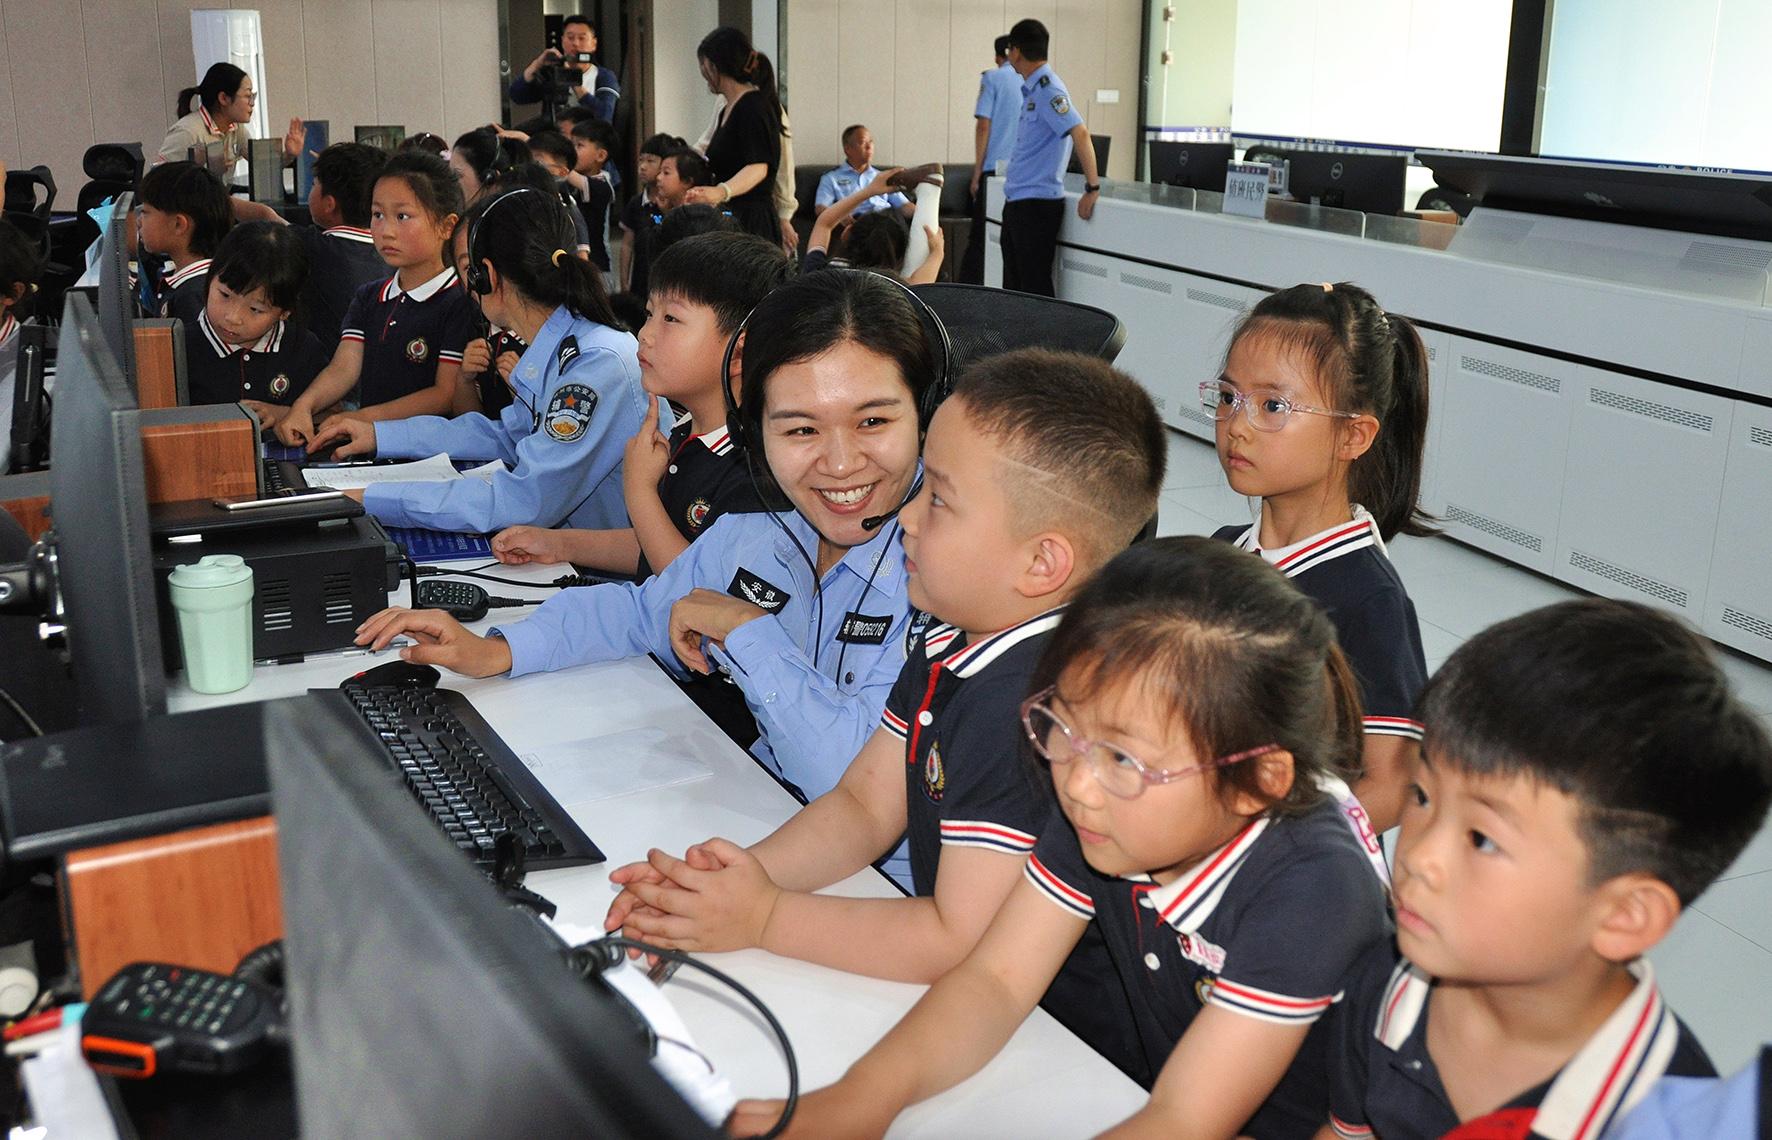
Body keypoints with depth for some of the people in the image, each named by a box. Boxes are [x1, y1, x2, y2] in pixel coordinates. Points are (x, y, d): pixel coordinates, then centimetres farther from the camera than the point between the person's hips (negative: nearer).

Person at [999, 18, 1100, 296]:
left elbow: (1080, 133, -25)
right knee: (1013, 286, 14)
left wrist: (1092, 188, -26)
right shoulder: (1032, 89, 13)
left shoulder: (1047, 90, -15)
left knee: (1035, 287, -6)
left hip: (1037, 203, -10)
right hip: (1017, 201, 10)